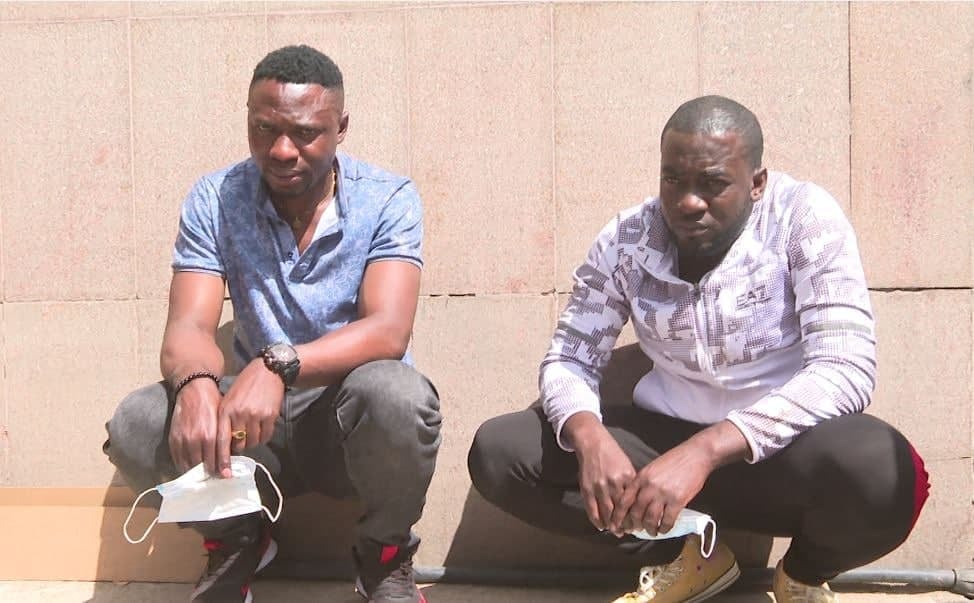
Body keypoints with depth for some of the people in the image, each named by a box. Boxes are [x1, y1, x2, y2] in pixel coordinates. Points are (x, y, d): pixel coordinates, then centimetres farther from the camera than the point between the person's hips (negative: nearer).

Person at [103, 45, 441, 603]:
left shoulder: (389, 199, -10)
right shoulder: (214, 200, -4)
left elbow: (387, 330, -24)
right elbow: (190, 326, -13)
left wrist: (279, 365, -42)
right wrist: (196, 383, -39)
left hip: (353, 414, -2)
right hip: (253, 414, 2)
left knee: (395, 393, -37)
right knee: (135, 425, -25)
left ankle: (387, 556, -4)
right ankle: (237, 539, 7)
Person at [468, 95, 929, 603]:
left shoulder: (805, 218, -15)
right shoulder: (625, 240, -4)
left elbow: (845, 370, -25)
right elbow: (570, 359, -2)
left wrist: (704, 452, -36)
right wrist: (589, 438, -28)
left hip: (785, 449, -3)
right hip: (667, 438, 4)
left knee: (877, 468, -37)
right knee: (496, 452, -12)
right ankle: (682, 557, 6)